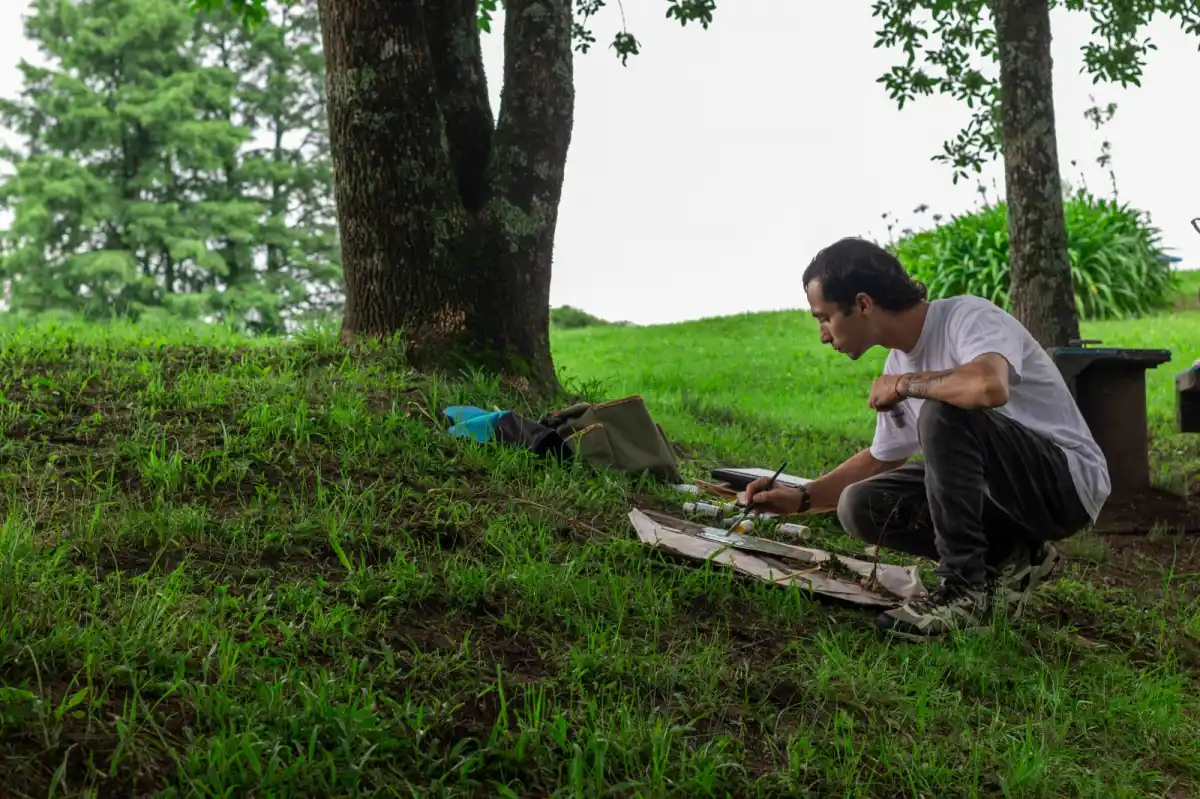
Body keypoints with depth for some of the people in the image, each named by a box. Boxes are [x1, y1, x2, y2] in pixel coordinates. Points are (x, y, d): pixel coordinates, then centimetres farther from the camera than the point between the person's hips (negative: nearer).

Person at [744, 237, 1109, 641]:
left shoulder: (970, 317, -19)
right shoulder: (899, 364, 4)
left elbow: (990, 386, -43)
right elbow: (881, 458, 19)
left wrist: (904, 385, -25)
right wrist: (802, 498, 9)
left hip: (1071, 481, -8)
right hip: (1009, 491, 8)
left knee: (942, 413, -30)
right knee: (860, 506, -6)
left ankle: (964, 591, -20)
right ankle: (1008, 559, 3)